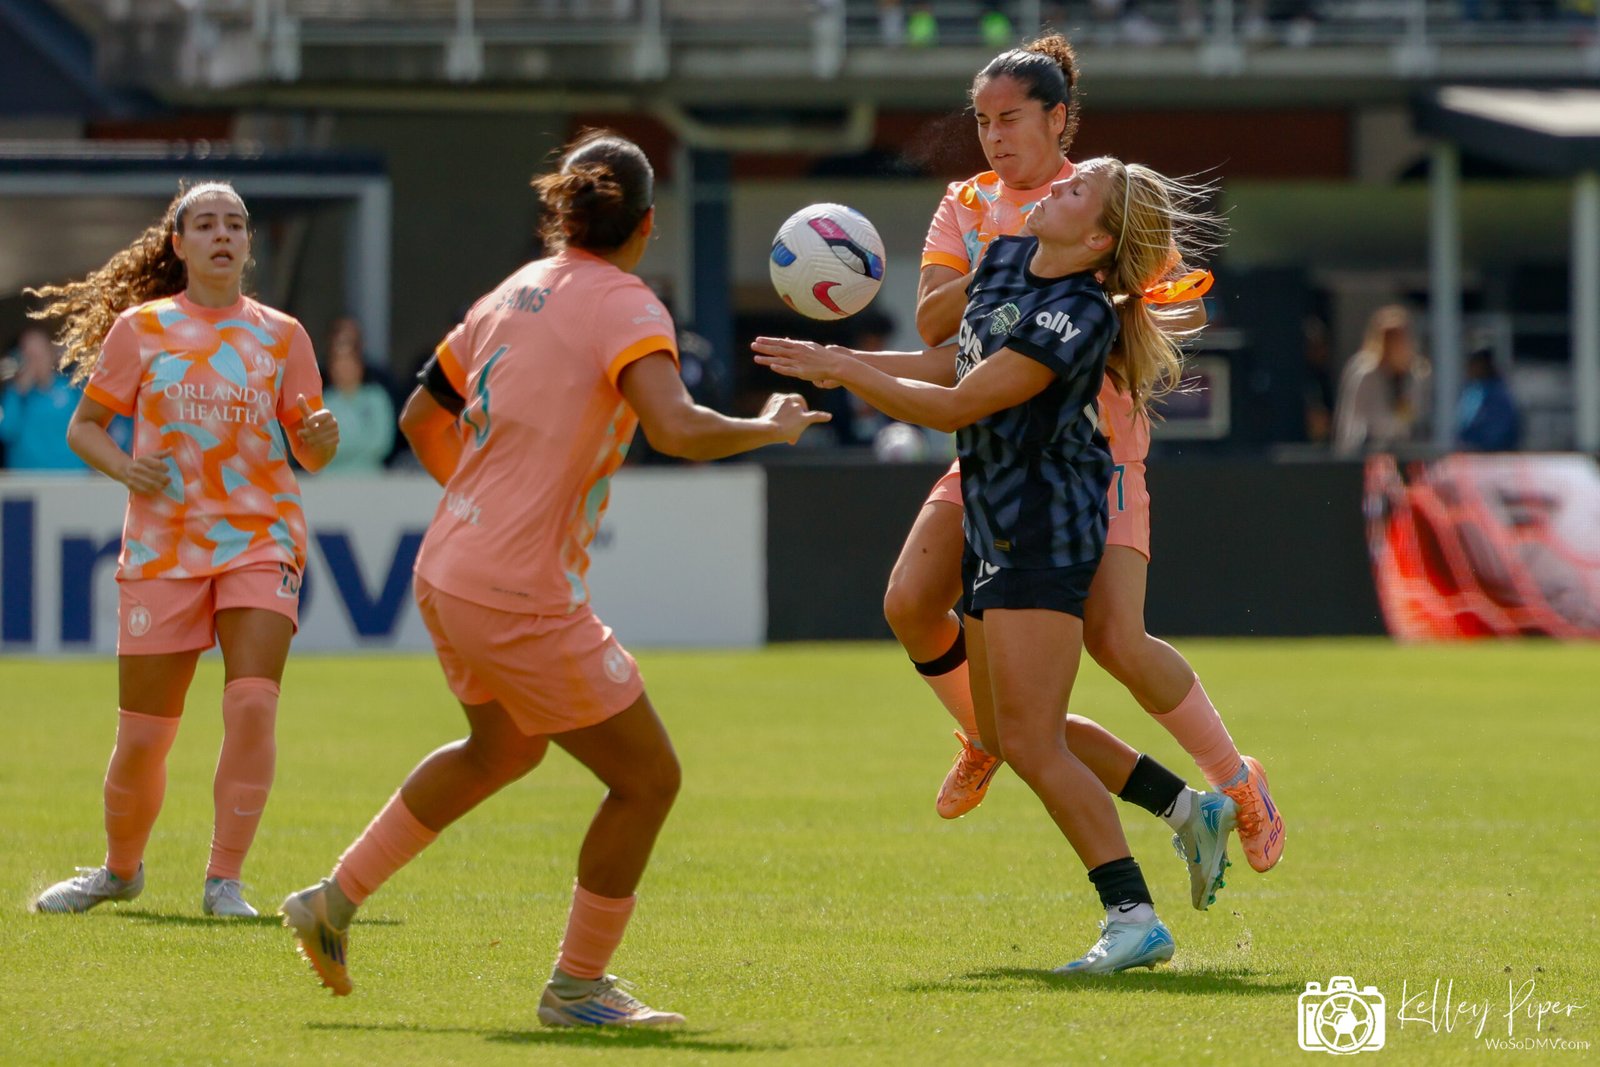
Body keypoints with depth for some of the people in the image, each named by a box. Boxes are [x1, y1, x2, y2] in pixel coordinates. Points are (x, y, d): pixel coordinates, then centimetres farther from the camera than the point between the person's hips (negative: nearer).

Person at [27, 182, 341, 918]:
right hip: (162, 547, 0)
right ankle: (120, 869, 28)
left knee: (253, 704, -21)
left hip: (260, 541, 0)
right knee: (142, 737, 1)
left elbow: (309, 453, 9)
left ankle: (224, 881, -12)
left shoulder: (280, 335, 7)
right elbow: (84, 427, 9)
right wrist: (125, 468, -11)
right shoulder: (139, 329, 4)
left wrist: (322, 437, -14)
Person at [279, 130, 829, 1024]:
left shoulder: (517, 293, 10)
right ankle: (578, 986, 14)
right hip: (521, 599, -9)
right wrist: (769, 427, -14)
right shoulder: (625, 306, -14)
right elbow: (675, 427, -31)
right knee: (649, 778, 5)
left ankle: (336, 901, 36)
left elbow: (421, 420, 19)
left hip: (449, 573, 9)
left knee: (503, 748, 33)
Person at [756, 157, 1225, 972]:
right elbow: (962, 361, 20)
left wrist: (844, 371, -16)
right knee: (1003, 735, 16)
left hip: (1046, 531, -10)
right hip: (995, 529, 10)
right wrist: (843, 361, 12)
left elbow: (957, 406, -21)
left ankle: (1134, 917, -9)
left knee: (1032, 745, -12)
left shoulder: (1079, 316, -22)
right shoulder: (1008, 256, 5)